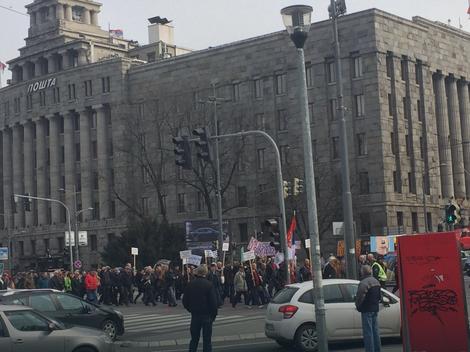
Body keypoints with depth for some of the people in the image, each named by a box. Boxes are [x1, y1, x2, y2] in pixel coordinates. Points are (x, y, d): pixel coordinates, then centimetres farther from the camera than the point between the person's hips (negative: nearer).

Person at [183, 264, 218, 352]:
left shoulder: (190, 284, -2)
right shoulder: (209, 284, -13)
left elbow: (185, 301, 2)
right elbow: (213, 301, -14)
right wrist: (214, 314, -1)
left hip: (194, 315, 3)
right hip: (207, 315, -3)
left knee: (194, 338, 14)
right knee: (207, 340, 4)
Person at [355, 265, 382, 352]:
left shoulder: (364, 283, -19)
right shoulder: (376, 281, 13)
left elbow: (360, 296, -22)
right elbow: (379, 296, 22)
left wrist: (358, 306, -6)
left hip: (366, 310, -9)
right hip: (375, 309, 9)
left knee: (368, 332, -5)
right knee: (375, 331, 16)